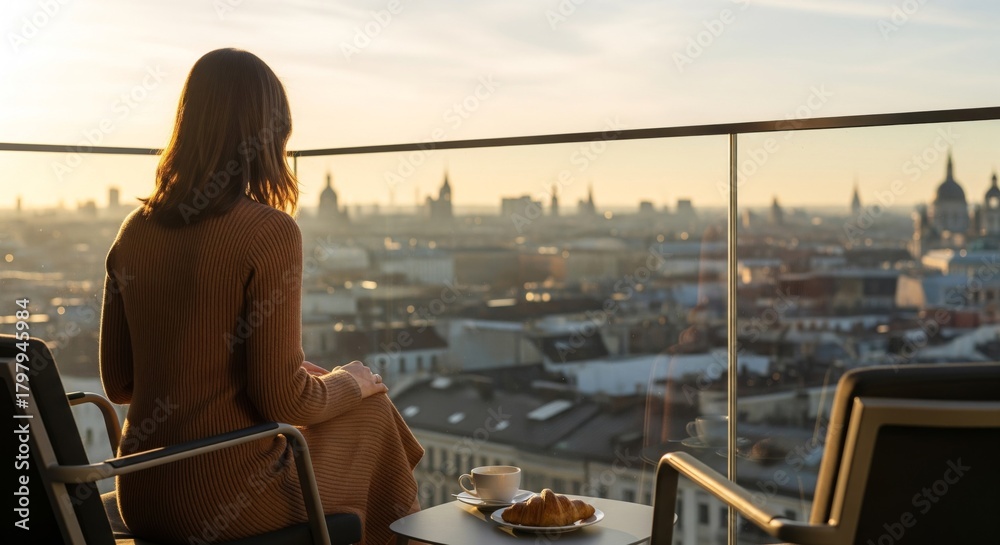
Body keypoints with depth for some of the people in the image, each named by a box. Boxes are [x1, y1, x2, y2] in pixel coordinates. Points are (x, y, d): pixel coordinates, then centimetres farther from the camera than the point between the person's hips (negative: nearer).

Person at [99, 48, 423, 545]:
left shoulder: (134, 232, 2)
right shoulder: (270, 233, -17)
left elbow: (118, 383, 8)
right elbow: (283, 399, -18)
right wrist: (350, 383, 2)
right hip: (223, 501, -7)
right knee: (373, 414, 19)